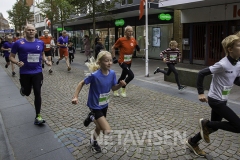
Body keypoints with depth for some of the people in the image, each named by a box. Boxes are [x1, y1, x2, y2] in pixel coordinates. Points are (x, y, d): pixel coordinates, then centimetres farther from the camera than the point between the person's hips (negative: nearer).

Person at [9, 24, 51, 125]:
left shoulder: (40, 43, 2)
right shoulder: (18, 43, -7)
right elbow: (11, 57, -1)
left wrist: (46, 61, 1)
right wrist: (17, 63, -21)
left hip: (37, 72, 2)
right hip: (25, 73, -1)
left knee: (37, 94, 0)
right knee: (26, 93, 12)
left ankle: (37, 117, 10)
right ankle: (23, 88, 52)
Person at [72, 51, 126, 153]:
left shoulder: (112, 73, -11)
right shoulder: (95, 75, -27)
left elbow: (113, 88, 1)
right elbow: (81, 83, -13)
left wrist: (121, 84, -19)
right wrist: (75, 97, -20)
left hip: (104, 105, 6)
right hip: (95, 106, -6)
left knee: (100, 126, 24)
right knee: (107, 131, -12)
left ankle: (93, 141, 54)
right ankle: (92, 117, 12)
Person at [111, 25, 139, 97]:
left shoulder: (133, 39, 1)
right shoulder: (121, 40, -13)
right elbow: (113, 48, -3)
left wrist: (138, 48, -5)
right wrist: (114, 58, -9)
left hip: (129, 62, 6)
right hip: (122, 62, -6)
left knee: (123, 76, 16)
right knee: (131, 75, -18)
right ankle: (123, 89, 7)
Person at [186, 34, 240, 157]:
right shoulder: (222, 64, -23)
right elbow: (202, 73, -21)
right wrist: (201, 93, -21)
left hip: (222, 100, 9)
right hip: (216, 100, -9)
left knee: (214, 126, 16)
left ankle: (192, 142, 32)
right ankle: (206, 123, 4)